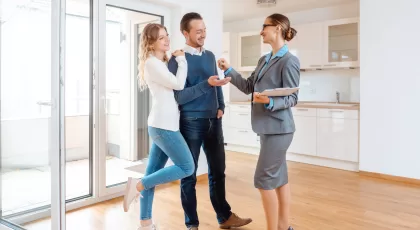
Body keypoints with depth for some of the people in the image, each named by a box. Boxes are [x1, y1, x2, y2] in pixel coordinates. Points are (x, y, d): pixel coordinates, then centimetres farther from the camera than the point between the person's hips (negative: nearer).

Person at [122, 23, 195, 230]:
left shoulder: (162, 62, 20)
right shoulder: (152, 63, -10)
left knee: (152, 174, 11)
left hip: (162, 125, 10)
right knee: (187, 167, -7)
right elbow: (178, 84, -16)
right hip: (163, 125, -10)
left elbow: (173, 85, 18)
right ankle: (137, 186, -2)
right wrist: (182, 60, -3)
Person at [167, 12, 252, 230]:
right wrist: (207, 84, -24)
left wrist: (221, 106, 4)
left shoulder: (210, 56, 11)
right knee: (189, 175, 6)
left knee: (218, 171, 14)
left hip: (213, 121, 6)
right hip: (191, 123, -6)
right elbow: (179, 96, -16)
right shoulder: (177, 60, -8)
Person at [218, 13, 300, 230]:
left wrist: (269, 101, -30)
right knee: (279, 178, 14)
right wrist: (229, 71, 9)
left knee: (264, 179, -4)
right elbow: (248, 87, 14)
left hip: (278, 128, -8)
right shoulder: (263, 60, 14)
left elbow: (292, 98, -13)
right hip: (267, 127, 8)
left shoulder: (289, 61, -11)